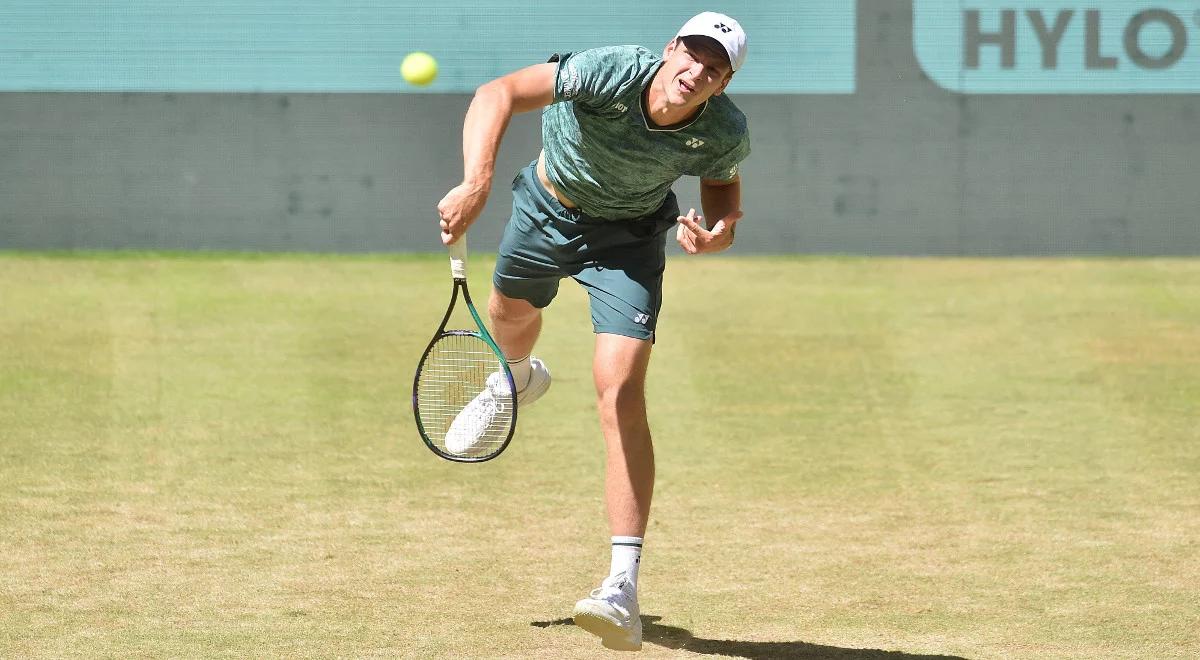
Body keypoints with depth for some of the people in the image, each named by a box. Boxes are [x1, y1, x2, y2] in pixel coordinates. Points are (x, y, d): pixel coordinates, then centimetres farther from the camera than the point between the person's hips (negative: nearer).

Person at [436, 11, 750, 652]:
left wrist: (721, 229, -28)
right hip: (548, 205, 2)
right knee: (510, 312, 31)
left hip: (627, 236, -1)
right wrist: (476, 184, -51)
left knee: (620, 391, -20)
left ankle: (623, 586, -24)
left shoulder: (724, 132, -28)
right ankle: (520, 379, 74)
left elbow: (722, 183, -5)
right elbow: (498, 94, -38)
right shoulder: (612, 73, -37)